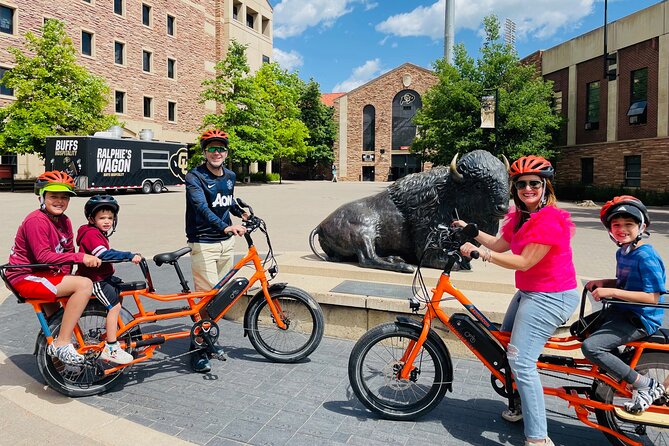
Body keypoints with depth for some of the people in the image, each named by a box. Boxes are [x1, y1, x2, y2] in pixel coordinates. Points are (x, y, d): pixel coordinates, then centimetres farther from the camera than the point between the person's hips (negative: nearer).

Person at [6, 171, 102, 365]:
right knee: (85, 284, -26)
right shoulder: (36, 221, -19)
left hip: (45, 275, 10)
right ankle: (62, 344, -20)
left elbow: (68, 252, 8)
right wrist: (81, 257, -32)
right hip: (26, 278, -9)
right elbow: (43, 256, -27)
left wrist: (64, 275, -7)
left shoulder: (64, 222, 7)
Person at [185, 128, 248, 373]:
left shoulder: (230, 176, 10)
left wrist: (241, 212, 13)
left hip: (226, 242, 6)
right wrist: (225, 226, -42)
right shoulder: (195, 177, -11)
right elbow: (202, 207, -28)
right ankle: (197, 348, 8)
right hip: (203, 243, -6)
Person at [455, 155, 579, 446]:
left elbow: (524, 262, -26)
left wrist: (480, 253, -26)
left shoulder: (550, 220, -22)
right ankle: (523, 404, 40)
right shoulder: (520, 216, 8)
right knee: (505, 346, 21)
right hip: (529, 291, 10)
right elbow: (499, 244, 10)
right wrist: (470, 230, 6)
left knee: (521, 361, -14)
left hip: (550, 297, -10)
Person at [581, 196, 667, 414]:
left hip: (640, 319, -10)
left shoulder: (646, 257, -19)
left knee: (591, 347, -23)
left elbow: (652, 297, -25)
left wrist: (611, 291, -29)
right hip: (621, 311, 10)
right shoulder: (622, 253, 9)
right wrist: (603, 282, 4)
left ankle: (646, 386, -8)